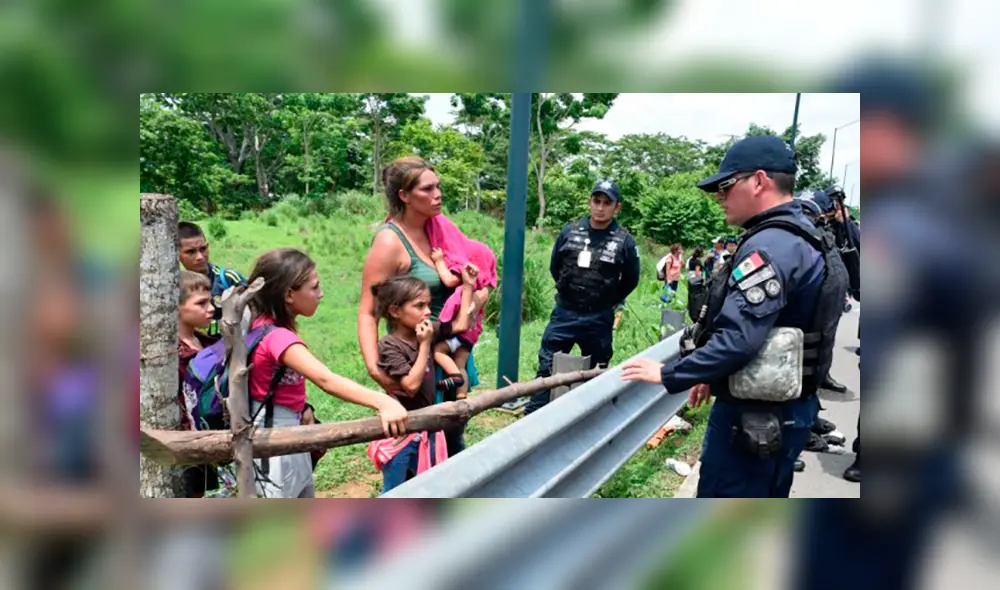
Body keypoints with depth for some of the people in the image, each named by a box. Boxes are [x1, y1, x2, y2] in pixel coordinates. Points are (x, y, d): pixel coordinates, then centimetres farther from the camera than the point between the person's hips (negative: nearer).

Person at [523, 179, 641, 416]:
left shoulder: (625, 241, -8)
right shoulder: (570, 232, -2)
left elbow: (631, 280, 4)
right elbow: (555, 267, 12)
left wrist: (607, 302, 8)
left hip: (599, 320, -1)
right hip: (564, 313, 2)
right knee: (546, 369, 3)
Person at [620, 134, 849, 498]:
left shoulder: (769, 246, -22)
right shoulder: (804, 239, 11)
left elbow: (738, 339, -30)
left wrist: (669, 375, -19)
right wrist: (718, 377, 18)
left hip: (753, 417, -10)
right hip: (789, 408, 10)